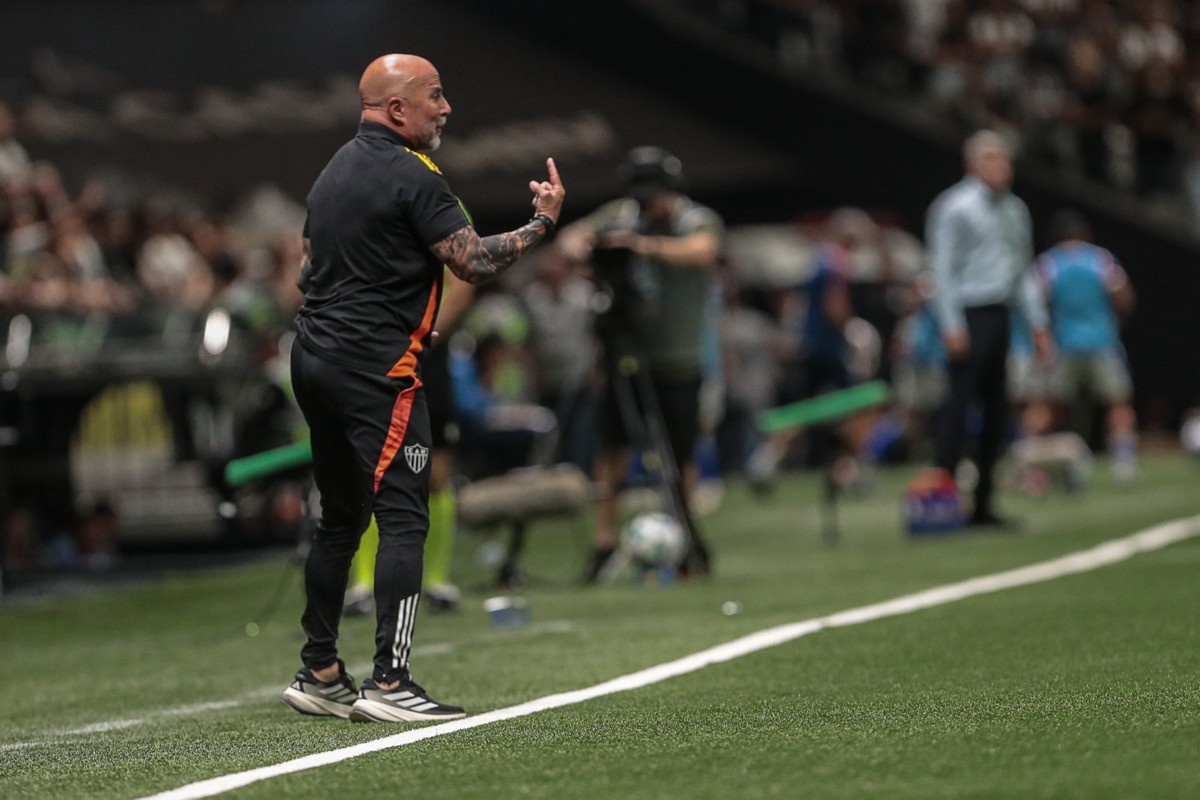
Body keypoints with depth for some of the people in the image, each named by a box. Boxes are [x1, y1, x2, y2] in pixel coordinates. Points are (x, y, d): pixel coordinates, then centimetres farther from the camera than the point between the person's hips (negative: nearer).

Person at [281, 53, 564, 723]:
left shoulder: (338, 167, 17)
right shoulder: (413, 177, -12)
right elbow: (474, 262, -15)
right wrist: (543, 223, -3)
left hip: (315, 360, 9)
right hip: (376, 369, -9)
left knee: (341, 519, 14)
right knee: (404, 520, -9)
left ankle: (319, 674, 16)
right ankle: (388, 683, -14)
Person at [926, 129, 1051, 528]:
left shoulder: (1014, 210, 15)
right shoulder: (955, 207, -7)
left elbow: (1023, 269, 21)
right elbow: (942, 269, -10)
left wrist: (1038, 323, 16)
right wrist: (952, 326, -16)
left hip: (999, 316, 8)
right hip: (970, 316, -8)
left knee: (996, 408, 7)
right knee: (959, 404, -12)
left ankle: (982, 504, 11)